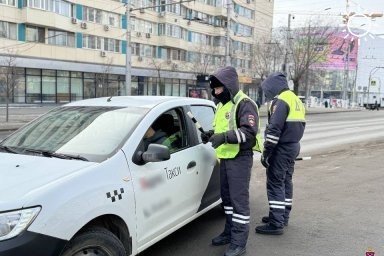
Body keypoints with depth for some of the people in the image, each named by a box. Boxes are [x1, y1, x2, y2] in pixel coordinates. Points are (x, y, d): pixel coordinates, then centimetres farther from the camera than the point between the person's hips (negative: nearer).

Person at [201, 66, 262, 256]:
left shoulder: (244, 103, -13)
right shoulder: (222, 104, 17)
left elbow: (250, 132, -22)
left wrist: (225, 137, -31)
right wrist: (211, 134, 5)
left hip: (240, 158, -9)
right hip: (225, 157, 9)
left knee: (239, 199, -5)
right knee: (227, 197, 17)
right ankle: (230, 232, 31)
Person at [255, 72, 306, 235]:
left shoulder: (281, 100, -15)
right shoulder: (296, 100, 17)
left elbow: (274, 129, -22)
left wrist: (266, 152, -18)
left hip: (282, 148, -10)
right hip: (293, 147, 10)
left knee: (275, 184, -5)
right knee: (286, 182, 17)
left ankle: (276, 223, -2)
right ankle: (283, 217, 28)